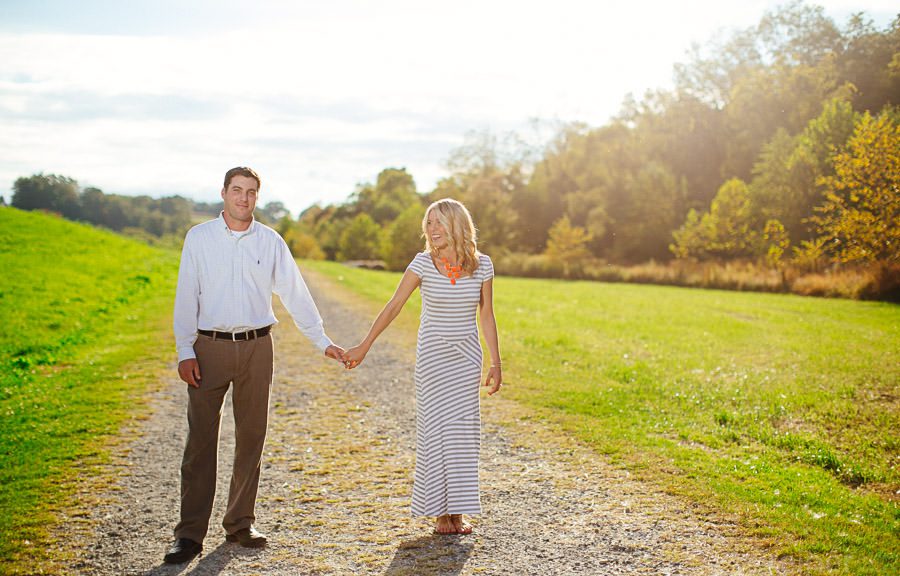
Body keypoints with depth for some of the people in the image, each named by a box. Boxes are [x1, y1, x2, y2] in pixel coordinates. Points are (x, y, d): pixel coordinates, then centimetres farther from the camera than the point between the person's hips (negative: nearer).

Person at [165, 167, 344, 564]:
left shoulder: (270, 241, 6)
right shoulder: (199, 238, 2)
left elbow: (295, 293, 8)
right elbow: (186, 297, 1)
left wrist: (323, 342, 6)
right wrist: (184, 352, -6)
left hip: (256, 348, 2)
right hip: (210, 348, -2)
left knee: (251, 438, 8)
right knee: (200, 441, -3)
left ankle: (240, 524, 21)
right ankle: (190, 534, 2)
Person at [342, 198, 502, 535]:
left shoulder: (482, 265, -5)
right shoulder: (423, 263, -9)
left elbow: (487, 316, 1)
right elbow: (393, 307, -7)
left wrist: (496, 363, 1)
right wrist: (364, 347, -10)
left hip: (466, 355, 2)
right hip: (432, 354, -1)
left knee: (463, 428, 3)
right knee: (436, 426, 0)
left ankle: (458, 509, 13)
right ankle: (441, 511, 9)